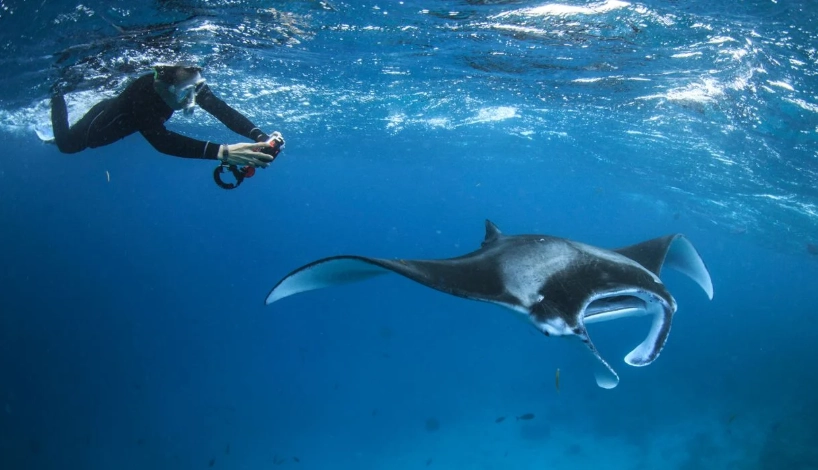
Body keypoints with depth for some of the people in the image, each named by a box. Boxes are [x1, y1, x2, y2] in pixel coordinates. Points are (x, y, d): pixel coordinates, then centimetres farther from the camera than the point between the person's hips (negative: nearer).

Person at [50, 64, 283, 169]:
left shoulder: (191, 84, -35)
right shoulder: (143, 92, -50)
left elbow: (222, 109, -41)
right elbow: (161, 140, -62)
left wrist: (261, 137, -60)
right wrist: (222, 152, -73)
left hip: (124, 120, 6)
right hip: (106, 119, -5)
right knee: (66, 144, 23)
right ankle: (57, 95, 42)